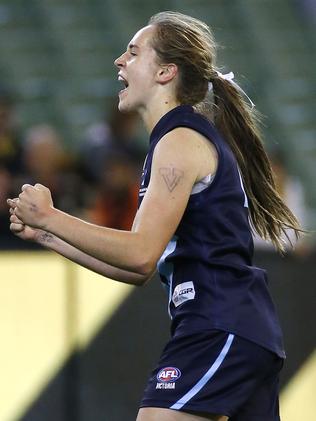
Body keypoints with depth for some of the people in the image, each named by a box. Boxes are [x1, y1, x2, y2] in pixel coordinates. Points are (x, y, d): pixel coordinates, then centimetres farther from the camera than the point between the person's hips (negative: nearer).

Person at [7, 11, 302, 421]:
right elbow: (137, 270, 21)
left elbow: (141, 256, -20)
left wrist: (51, 217, -14)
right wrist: (45, 233, 17)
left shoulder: (181, 142, -9)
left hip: (218, 333, -11)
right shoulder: (195, 138, 21)